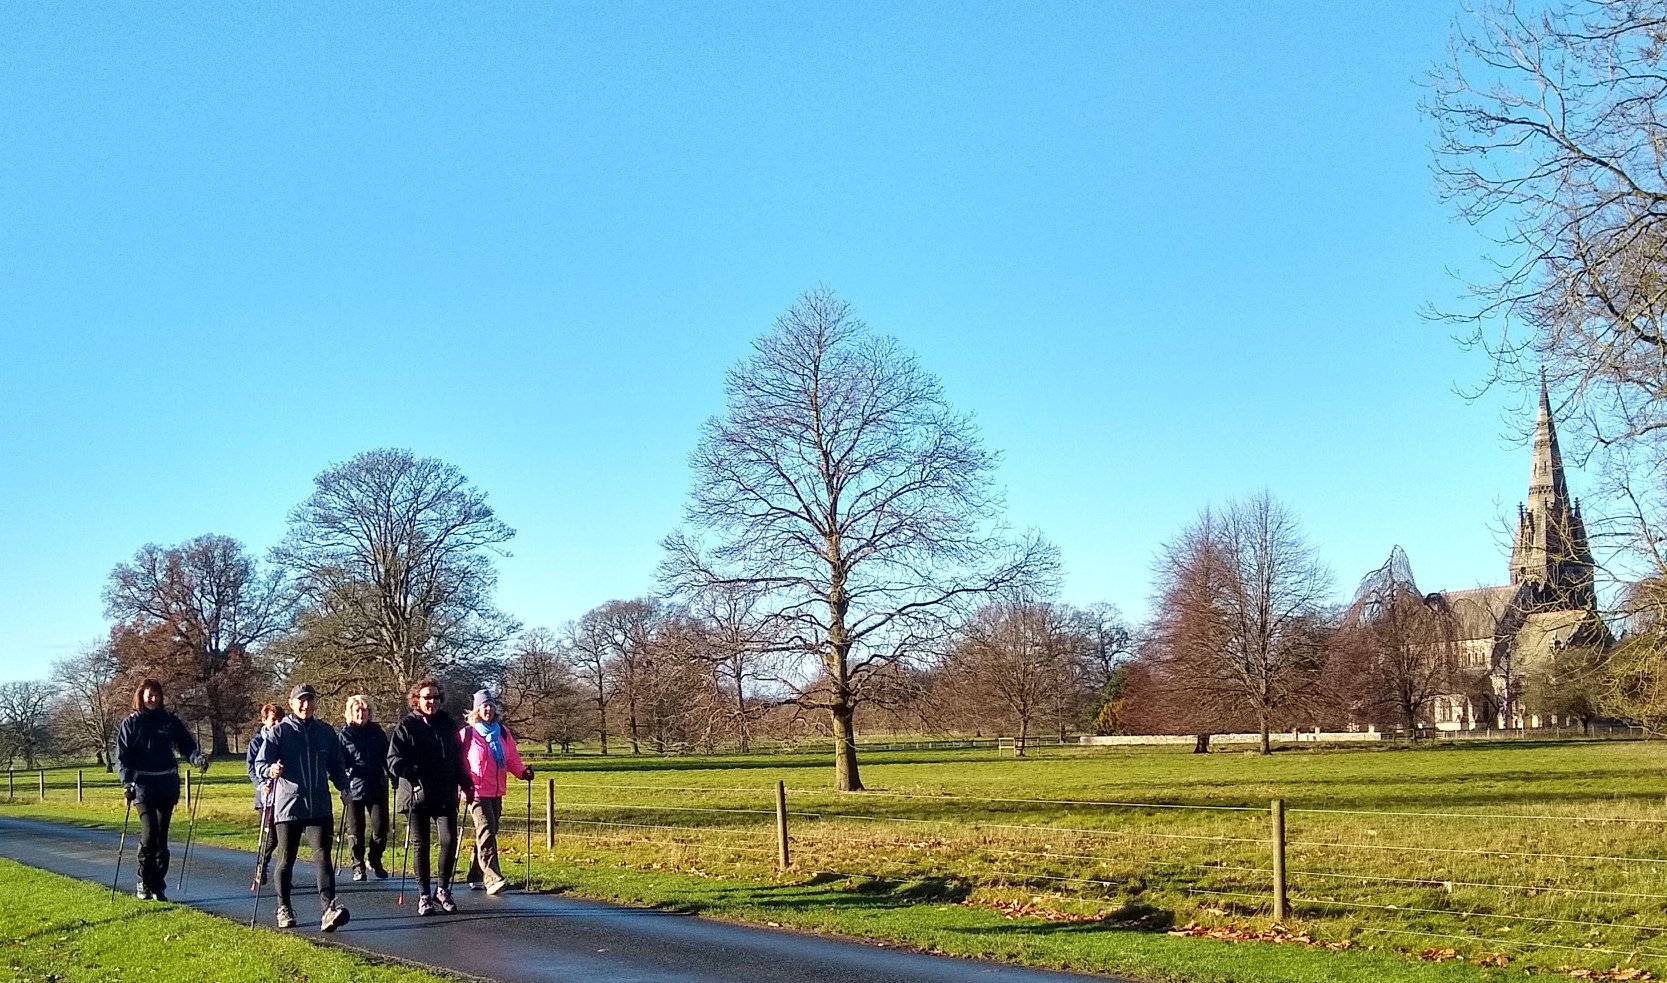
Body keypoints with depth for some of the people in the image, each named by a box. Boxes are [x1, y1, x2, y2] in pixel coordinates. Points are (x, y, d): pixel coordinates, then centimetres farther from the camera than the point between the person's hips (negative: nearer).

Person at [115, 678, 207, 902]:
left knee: (162, 835, 5)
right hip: (142, 784, -3)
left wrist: (197, 758, -16)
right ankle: (145, 883, 1)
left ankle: (158, 886, 11)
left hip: (168, 784, 3)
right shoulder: (131, 723, 3)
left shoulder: (170, 721, 10)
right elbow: (122, 756, -1)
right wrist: (126, 781, -16)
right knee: (149, 833, -13)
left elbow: (186, 744, 5)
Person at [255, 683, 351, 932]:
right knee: (286, 858, 9)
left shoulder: (325, 732, 11)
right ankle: (284, 909, 24)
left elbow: (335, 765, 19)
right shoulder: (280, 731, 1)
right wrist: (271, 769, -27)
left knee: (323, 856, -10)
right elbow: (260, 761, -5)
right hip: (288, 805, -1)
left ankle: (329, 907, -20)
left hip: (319, 806, 1)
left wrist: (344, 788, 5)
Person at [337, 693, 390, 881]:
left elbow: (386, 756, 17)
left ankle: (375, 861, 21)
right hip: (353, 787, -2)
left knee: (381, 826, 0)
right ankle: (358, 865, 18)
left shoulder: (377, 731, 9)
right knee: (355, 829, 4)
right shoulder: (344, 734, 1)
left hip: (377, 788, 2)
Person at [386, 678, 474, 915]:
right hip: (416, 795, -2)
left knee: (449, 840, -7)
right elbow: (394, 762, -8)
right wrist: (417, 773, -22)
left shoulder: (449, 725, 11)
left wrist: (465, 784, 12)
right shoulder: (406, 727, -2)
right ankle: (424, 895, 15)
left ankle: (443, 890, 11)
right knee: (420, 845, 5)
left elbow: (458, 758, 19)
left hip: (445, 796, 3)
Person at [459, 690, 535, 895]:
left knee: (487, 833, 12)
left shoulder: (502, 732, 12)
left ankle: (476, 877, 24)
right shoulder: (466, 733, -4)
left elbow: (512, 757, 17)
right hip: (477, 792, -6)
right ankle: (493, 879, -23)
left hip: (496, 792, 6)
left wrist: (522, 772, 0)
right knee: (486, 833, -16)